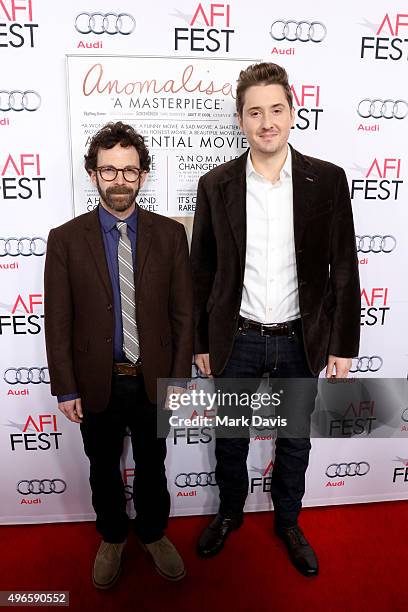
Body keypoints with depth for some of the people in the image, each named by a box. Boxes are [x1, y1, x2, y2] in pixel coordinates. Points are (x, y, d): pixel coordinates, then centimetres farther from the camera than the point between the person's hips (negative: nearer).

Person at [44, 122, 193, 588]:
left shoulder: (169, 234, -4)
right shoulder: (66, 239, -6)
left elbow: (183, 313, -3)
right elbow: (58, 323, -5)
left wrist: (179, 378, -4)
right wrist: (65, 388, -5)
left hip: (153, 381, 1)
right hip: (97, 383, 0)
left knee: (152, 466, 20)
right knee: (103, 469, 21)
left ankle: (154, 534, 47)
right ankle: (112, 539, 47)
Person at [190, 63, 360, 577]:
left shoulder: (327, 180, -6)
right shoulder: (215, 185, -4)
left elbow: (344, 269, -2)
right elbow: (202, 271, 1)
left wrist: (342, 344, -2)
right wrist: (201, 342, 2)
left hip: (301, 340, 0)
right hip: (236, 340, 1)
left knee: (294, 441, 19)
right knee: (230, 439, 18)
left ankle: (288, 522, 45)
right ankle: (229, 513, 47)